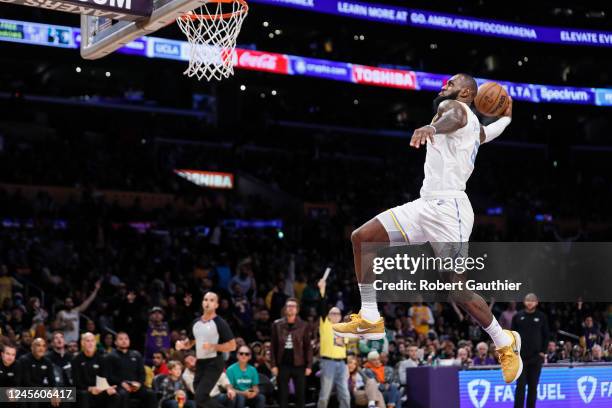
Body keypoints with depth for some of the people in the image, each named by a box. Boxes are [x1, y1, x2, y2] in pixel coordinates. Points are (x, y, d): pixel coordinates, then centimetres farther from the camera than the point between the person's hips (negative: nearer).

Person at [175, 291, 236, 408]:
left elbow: (232, 345, -11)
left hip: (214, 364, -7)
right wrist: (181, 344, 3)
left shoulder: (220, 323, -8)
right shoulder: (196, 322, 11)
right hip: (200, 363, 7)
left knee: (201, 396, -18)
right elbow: (190, 342, 25)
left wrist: (213, 346, -21)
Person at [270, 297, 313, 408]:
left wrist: (309, 365, -6)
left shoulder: (303, 326, 1)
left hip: (299, 365, -1)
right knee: (283, 395, 3)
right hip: (283, 365, 1)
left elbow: (308, 347, 1)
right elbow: (273, 346, 3)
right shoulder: (277, 324, 4)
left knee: (300, 395, 2)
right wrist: (273, 365, -3)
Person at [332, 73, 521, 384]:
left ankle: (505, 343, 10)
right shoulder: (474, 126, 25)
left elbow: (452, 119, -30)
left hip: (448, 209, -10)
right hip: (427, 204, 10)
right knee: (362, 238, 2)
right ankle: (370, 319, 6)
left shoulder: (455, 106, -2)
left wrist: (432, 127, -52)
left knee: (457, 290, -10)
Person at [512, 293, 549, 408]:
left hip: (536, 357, 1)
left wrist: (543, 352, -2)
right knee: (520, 385, -5)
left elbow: (546, 336, 7)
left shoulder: (541, 317, 5)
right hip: (520, 357, -1)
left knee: (533, 386, 5)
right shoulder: (518, 316, 4)